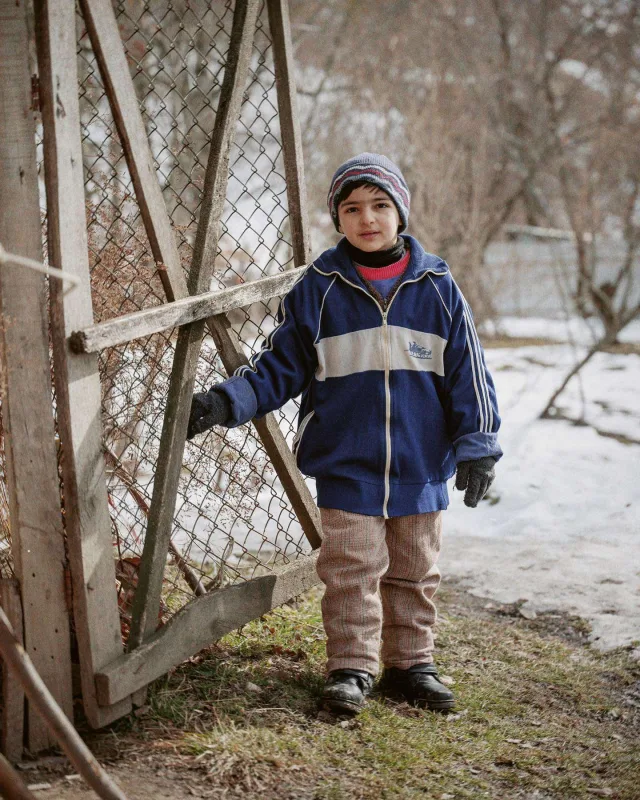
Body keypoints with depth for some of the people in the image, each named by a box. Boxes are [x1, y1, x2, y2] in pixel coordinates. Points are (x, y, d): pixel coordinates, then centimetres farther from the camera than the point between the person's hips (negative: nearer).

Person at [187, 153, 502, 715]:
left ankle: (411, 663, 26)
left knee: (415, 573, 12)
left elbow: (468, 373, 5)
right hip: (346, 467, -1)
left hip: (421, 468, 2)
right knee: (351, 571, 0)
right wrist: (227, 402, -9)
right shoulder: (318, 289, -1)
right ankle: (352, 667, 14)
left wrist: (477, 446, 0)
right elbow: (280, 367, 4)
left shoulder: (437, 288, 2)